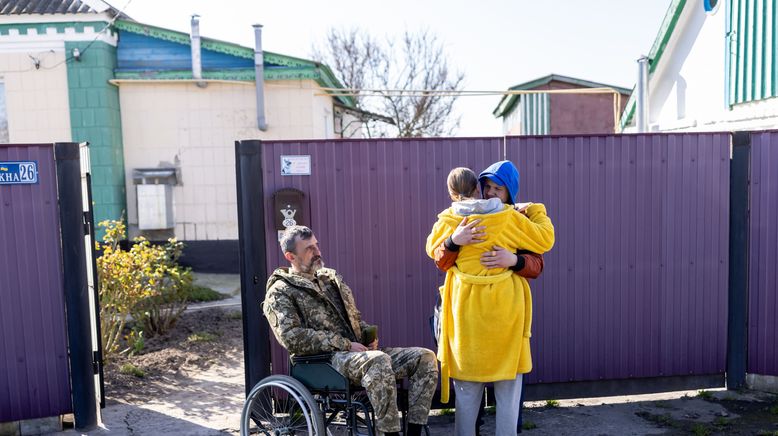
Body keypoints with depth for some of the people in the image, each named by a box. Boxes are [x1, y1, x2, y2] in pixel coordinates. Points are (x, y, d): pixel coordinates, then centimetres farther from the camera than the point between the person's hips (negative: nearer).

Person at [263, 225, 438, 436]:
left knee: (425, 357, -12)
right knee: (378, 360, -37)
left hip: (360, 353, 7)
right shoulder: (280, 293, 2)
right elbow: (292, 337, -13)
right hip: (324, 361, -7)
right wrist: (344, 345, -17)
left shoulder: (332, 277, 23)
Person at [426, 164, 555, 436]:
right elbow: (545, 240, 2)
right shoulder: (507, 217, -7)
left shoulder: (447, 221, -5)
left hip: (466, 309, 1)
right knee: (508, 386, 12)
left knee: (467, 388, 14)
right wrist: (536, 211, 17)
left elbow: (433, 249, 14)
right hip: (504, 309, -1)